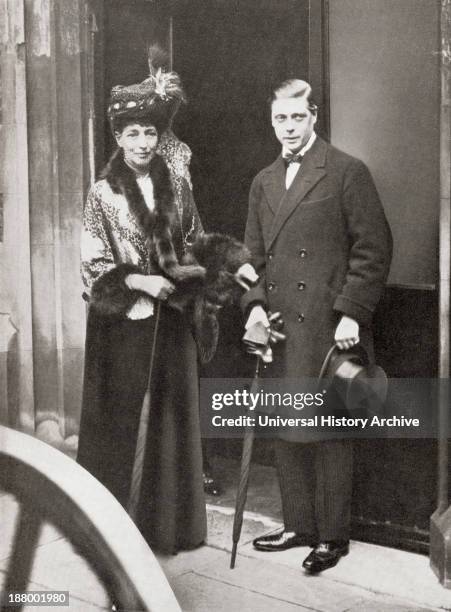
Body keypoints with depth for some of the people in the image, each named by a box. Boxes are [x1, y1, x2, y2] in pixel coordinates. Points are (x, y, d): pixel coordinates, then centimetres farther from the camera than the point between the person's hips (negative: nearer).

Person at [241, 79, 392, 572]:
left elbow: (374, 249, -6)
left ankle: (332, 537, 16)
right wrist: (255, 304, 2)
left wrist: (351, 313, -13)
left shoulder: (347, 172, -2)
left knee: (329, 433, 2)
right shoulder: (263, 183, 17)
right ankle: (298, 526, 25)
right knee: (285, 431, 11)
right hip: (279, 328, 6)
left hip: (328, 326, -6)